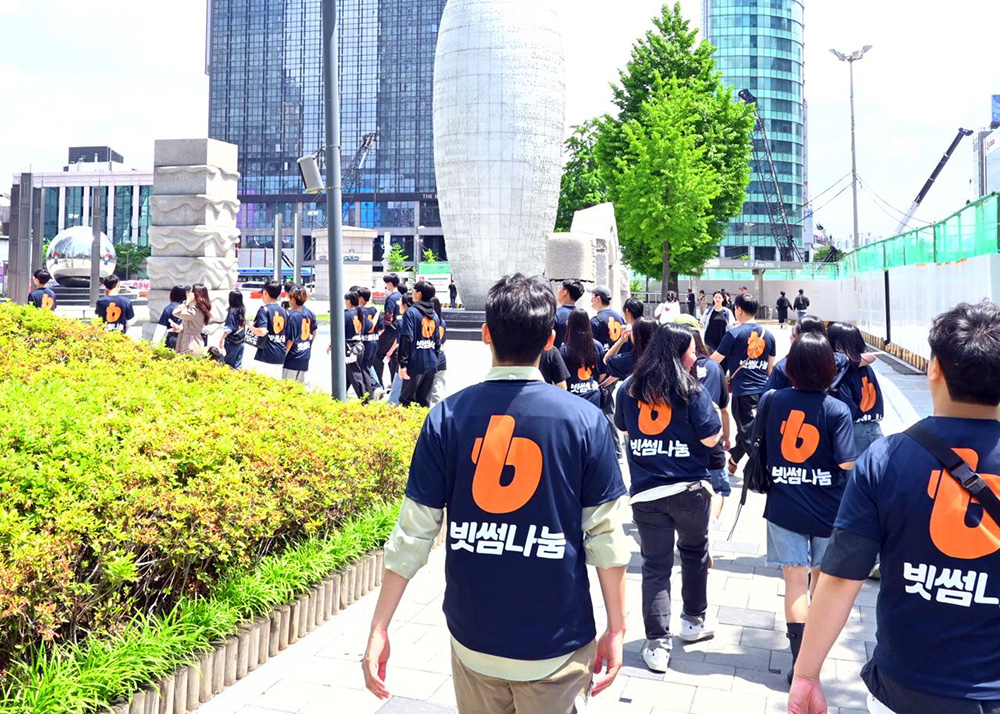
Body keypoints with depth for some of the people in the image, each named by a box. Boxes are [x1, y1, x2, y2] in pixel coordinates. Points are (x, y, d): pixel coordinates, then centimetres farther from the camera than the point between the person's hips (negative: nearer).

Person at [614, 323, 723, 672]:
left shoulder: (629, 388, 1)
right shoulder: (691, 390, -11)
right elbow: (710, 438, -11)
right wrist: (713, 412, 6)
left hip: (645, 491, 2)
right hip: (689, 489, -2)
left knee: (655, 565, 7)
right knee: (694, 551, 22)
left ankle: (657, 643, 6)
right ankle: (694, 621, 35)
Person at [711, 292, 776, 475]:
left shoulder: (734, 334, -9)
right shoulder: (768, 335, 7)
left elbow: (714, 360, -3)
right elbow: (771, 368, 14)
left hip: (743, 391, -6)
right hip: (763, 390, 6)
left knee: (748, 433, 3)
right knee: (746, 428, 21)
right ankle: (733, 460, 38)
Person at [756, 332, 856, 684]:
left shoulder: (771, 401, -7)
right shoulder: (837, 410, -14)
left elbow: (758, 444, 6)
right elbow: (847, 465, -16)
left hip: (784, 507, 0)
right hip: (828, 510, 0)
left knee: (795, 580, 3)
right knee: (822, 575, 21)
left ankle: (801, 660, -2)